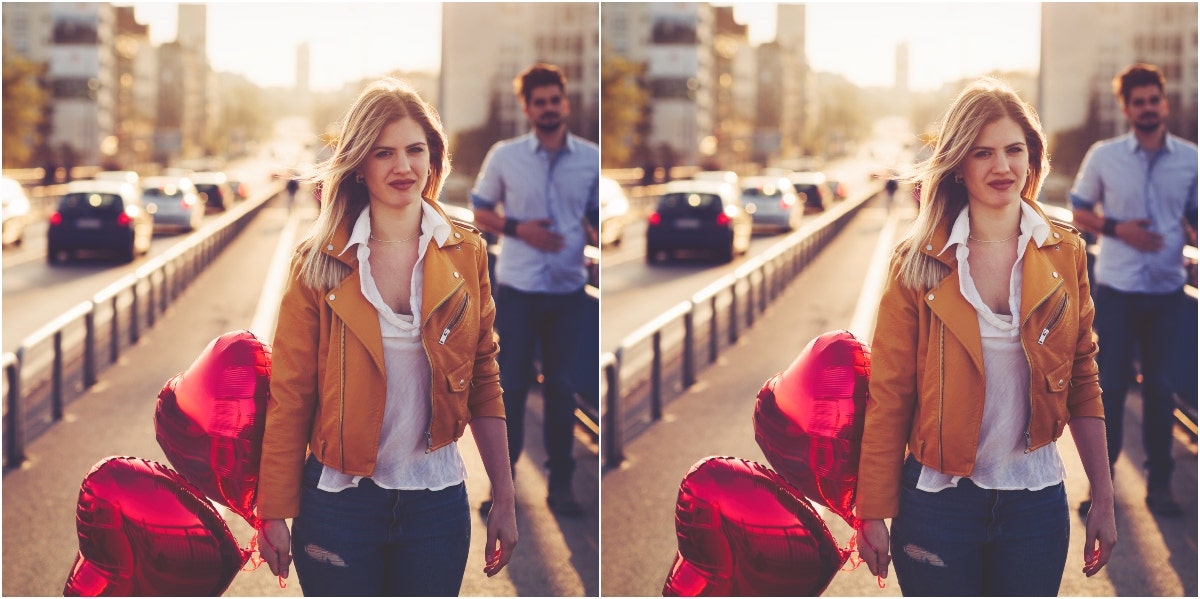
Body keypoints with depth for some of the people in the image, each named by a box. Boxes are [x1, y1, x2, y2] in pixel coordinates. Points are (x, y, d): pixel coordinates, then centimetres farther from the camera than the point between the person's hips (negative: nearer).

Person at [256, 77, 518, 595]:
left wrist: (505, 500, 4)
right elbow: (289, 396, -3)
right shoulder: (319, 261, -4)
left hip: (437, 499, 2)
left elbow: (484, 383, 6)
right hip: (340, 499, -2)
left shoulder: (466, 254, 2)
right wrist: (274, 514, -4)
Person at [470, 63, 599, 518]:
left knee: (562, 387, 7)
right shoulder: (504, 156, -1)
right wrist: (518, 228, -12)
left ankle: (561, 483, 16)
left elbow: (600, 219, 9)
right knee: (511, 385, 2)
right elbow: (480, 212, 6)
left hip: (569, 289, 1)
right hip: (516, 287, -1)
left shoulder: (591, 159, 2)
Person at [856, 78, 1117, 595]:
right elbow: (888, 397, -3)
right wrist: (873, 514, -3)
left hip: (1036, 499, 2)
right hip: (938, 501, -2)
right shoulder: (918, 261, -5)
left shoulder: (1064, 253, 2)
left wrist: (1104, 499, 5)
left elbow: (1082, 382, 7)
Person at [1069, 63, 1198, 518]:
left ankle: (1159, 482, 17)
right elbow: (1079, 211, 6)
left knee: (1159, 386, 8)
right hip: (1116, 288, -1)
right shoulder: (1104, 156, -2)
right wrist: (1117, 229, -12)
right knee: (1110, 383, 1)